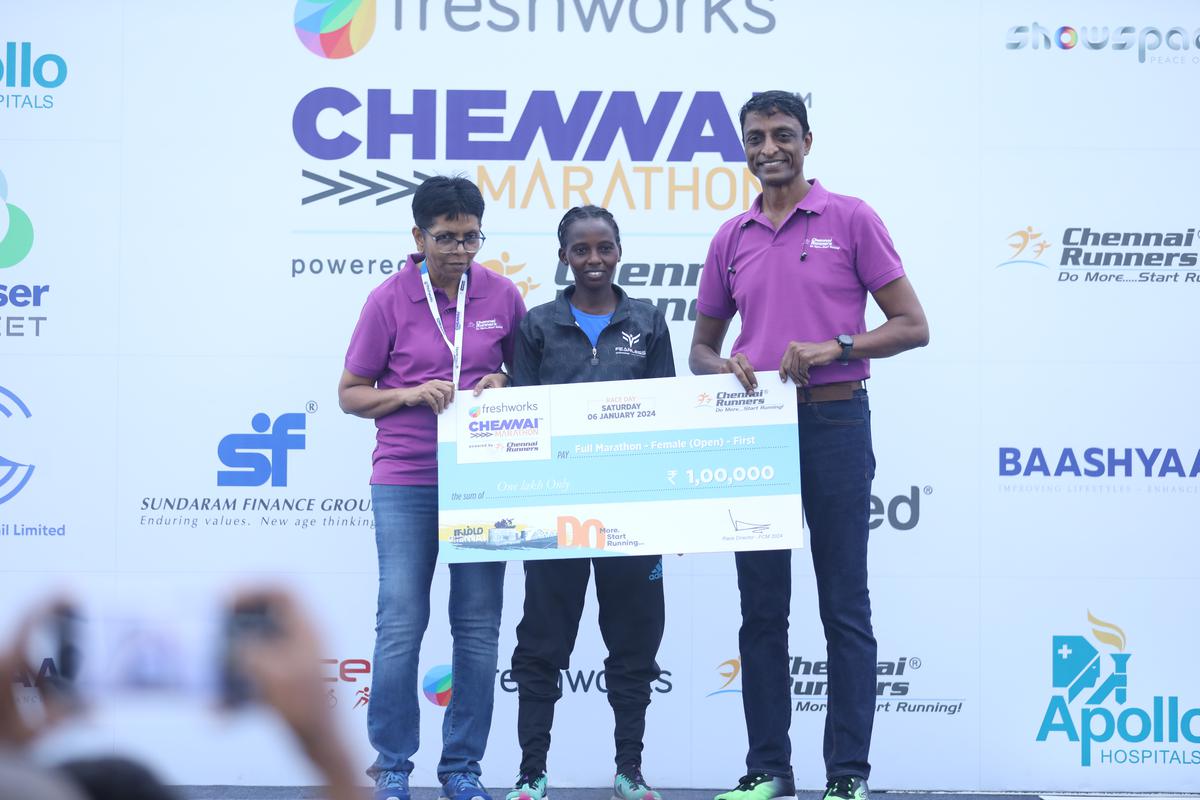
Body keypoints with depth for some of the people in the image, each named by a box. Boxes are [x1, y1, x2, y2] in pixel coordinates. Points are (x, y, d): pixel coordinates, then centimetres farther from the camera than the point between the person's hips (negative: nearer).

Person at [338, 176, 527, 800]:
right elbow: (351, 394, 3)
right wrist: (412, 394, -13)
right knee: (400, 625, -3)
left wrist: (503, 386, -6)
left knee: (478, 629, 4)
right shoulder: (389, 300, -1)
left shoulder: (502, 296, 5)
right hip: (405, 483, -2)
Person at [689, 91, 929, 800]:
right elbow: (701, 347, 20)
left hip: (833, 423, -4)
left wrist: (834, 348, -16)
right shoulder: (732, 238, 13)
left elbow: (912, 326, -2)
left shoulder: (850, 219, 1)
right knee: (762, 609, 6)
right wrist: (725, 367, -4)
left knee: (844, 607, -2)